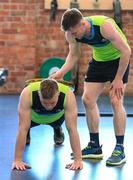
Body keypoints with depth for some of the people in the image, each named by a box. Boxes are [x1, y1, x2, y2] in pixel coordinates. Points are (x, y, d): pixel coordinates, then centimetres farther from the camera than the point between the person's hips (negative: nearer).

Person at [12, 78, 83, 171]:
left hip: (57, 116, 0)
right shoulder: (27, 94, -45)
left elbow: (72, 129, -41)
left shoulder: (68, 95, -44)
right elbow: (23, 128, -43)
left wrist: (78, 160, -43)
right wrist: (17, 160, -44)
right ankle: (27, 134, 24)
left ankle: (57, 130, 40)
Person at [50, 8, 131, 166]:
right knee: (88, 99, 0)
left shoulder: (105, 26, -37)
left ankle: (120, 150, -9)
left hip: (118, 59, -6)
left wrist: (118, 79, -23)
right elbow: (73, 55, -1)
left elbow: (126, 51, -28)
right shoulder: (71, 33, -19)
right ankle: (95, 147, 12)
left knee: (115, 101, -16)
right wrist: (60, 73, -18)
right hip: (98, 60, 6)